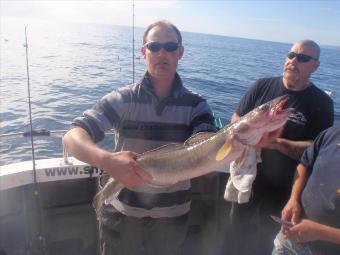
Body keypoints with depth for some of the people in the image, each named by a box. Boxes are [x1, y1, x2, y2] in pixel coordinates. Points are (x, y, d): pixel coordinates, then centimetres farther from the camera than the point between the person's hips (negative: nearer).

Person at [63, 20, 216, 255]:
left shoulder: (196, 104, -6)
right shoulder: (122, 99, -10)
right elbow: (72, 137, -20)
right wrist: (107, 160, -39)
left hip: (173, 217, 2)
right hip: (122, 214, -1)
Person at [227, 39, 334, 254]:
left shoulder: (321, 103, -9)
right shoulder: (262, 86, -3)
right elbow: (236, 120, 1)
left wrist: (276, 143, -27)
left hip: (282, 190, -1)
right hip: (247, 179, 2)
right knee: (237, 234, 20)